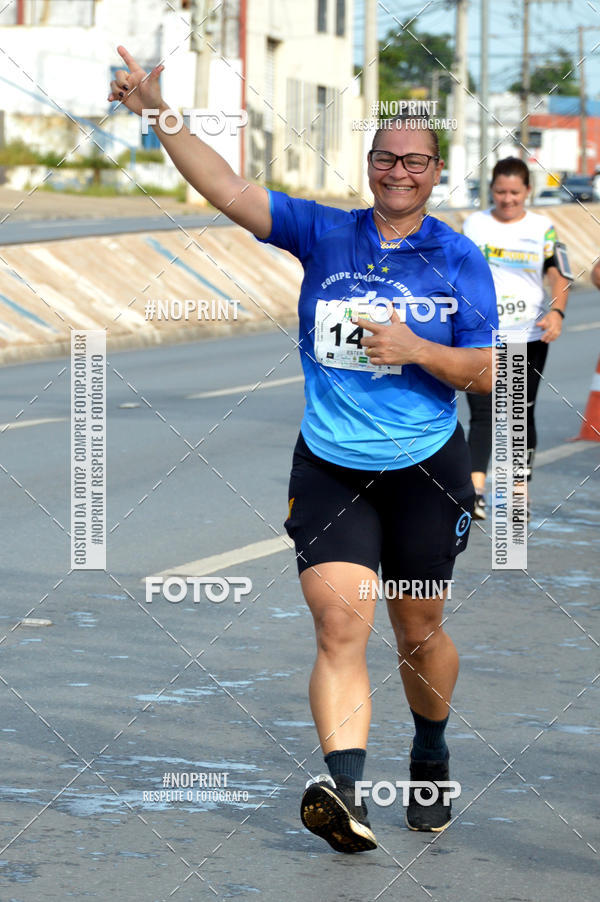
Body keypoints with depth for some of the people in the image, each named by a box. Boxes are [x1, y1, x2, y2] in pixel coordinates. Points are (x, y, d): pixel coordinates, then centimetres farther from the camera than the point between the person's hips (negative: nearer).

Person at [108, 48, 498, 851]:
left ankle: (431, 757, 38)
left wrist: (414, 350, -16)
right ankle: (345, 792, -25)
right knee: (340, 626, -15)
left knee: (418, 631, 13)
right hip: (330, 467, 0)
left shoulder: (460, 258, 1)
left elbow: (484, 374, 1)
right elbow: (229, 191, -8)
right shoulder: (323, 235, 2)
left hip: (426, 469, 0)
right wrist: (159, 115, -18)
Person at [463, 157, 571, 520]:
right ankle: (476, 490, -17)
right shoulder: (474, 224, 7)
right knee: (482, 413, -10)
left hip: (529, 337, 0)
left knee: (522, 415, 5)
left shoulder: (543, 228, 4)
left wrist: (556, 311, -18)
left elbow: (559, 276, 0)